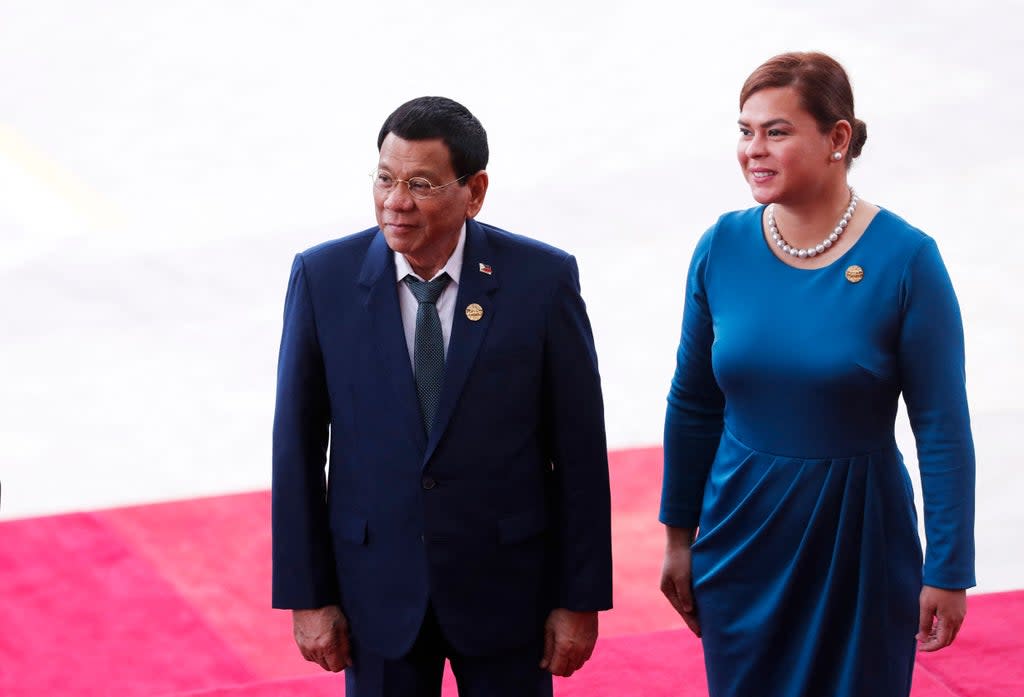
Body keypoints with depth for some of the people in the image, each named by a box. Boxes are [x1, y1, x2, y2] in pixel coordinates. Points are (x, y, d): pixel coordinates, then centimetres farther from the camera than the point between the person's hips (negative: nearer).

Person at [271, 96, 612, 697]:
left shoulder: (541, 279, -10)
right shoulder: (324, 278, -7)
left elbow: (579, 446, -5)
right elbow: (298, 444, -2)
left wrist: (581, 600, -4)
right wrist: (307, 596, -3)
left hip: (506, 584, -1)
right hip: (377, 586, 1)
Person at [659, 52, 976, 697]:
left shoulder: (905, 258, -13)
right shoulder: (722, 247, -3)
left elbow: (943, 430, -10)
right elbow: (693, 406, 7)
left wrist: (949, 571, -9)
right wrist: (679, 536, 10)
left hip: (860, 543, -3)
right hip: (742, 536, 3)